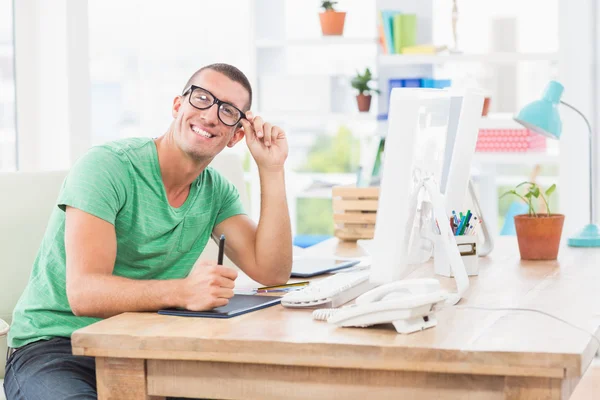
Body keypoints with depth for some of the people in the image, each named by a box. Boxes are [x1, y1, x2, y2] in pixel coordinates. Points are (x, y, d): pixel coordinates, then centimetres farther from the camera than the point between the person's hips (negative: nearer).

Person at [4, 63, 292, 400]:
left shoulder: (216, 192, 7)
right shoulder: (108, 167, -14)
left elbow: (271, 272, -4)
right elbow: (84, 294, -25)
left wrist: (271, 168, -7)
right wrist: (183, 291, -41)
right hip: (55, 346, -5)